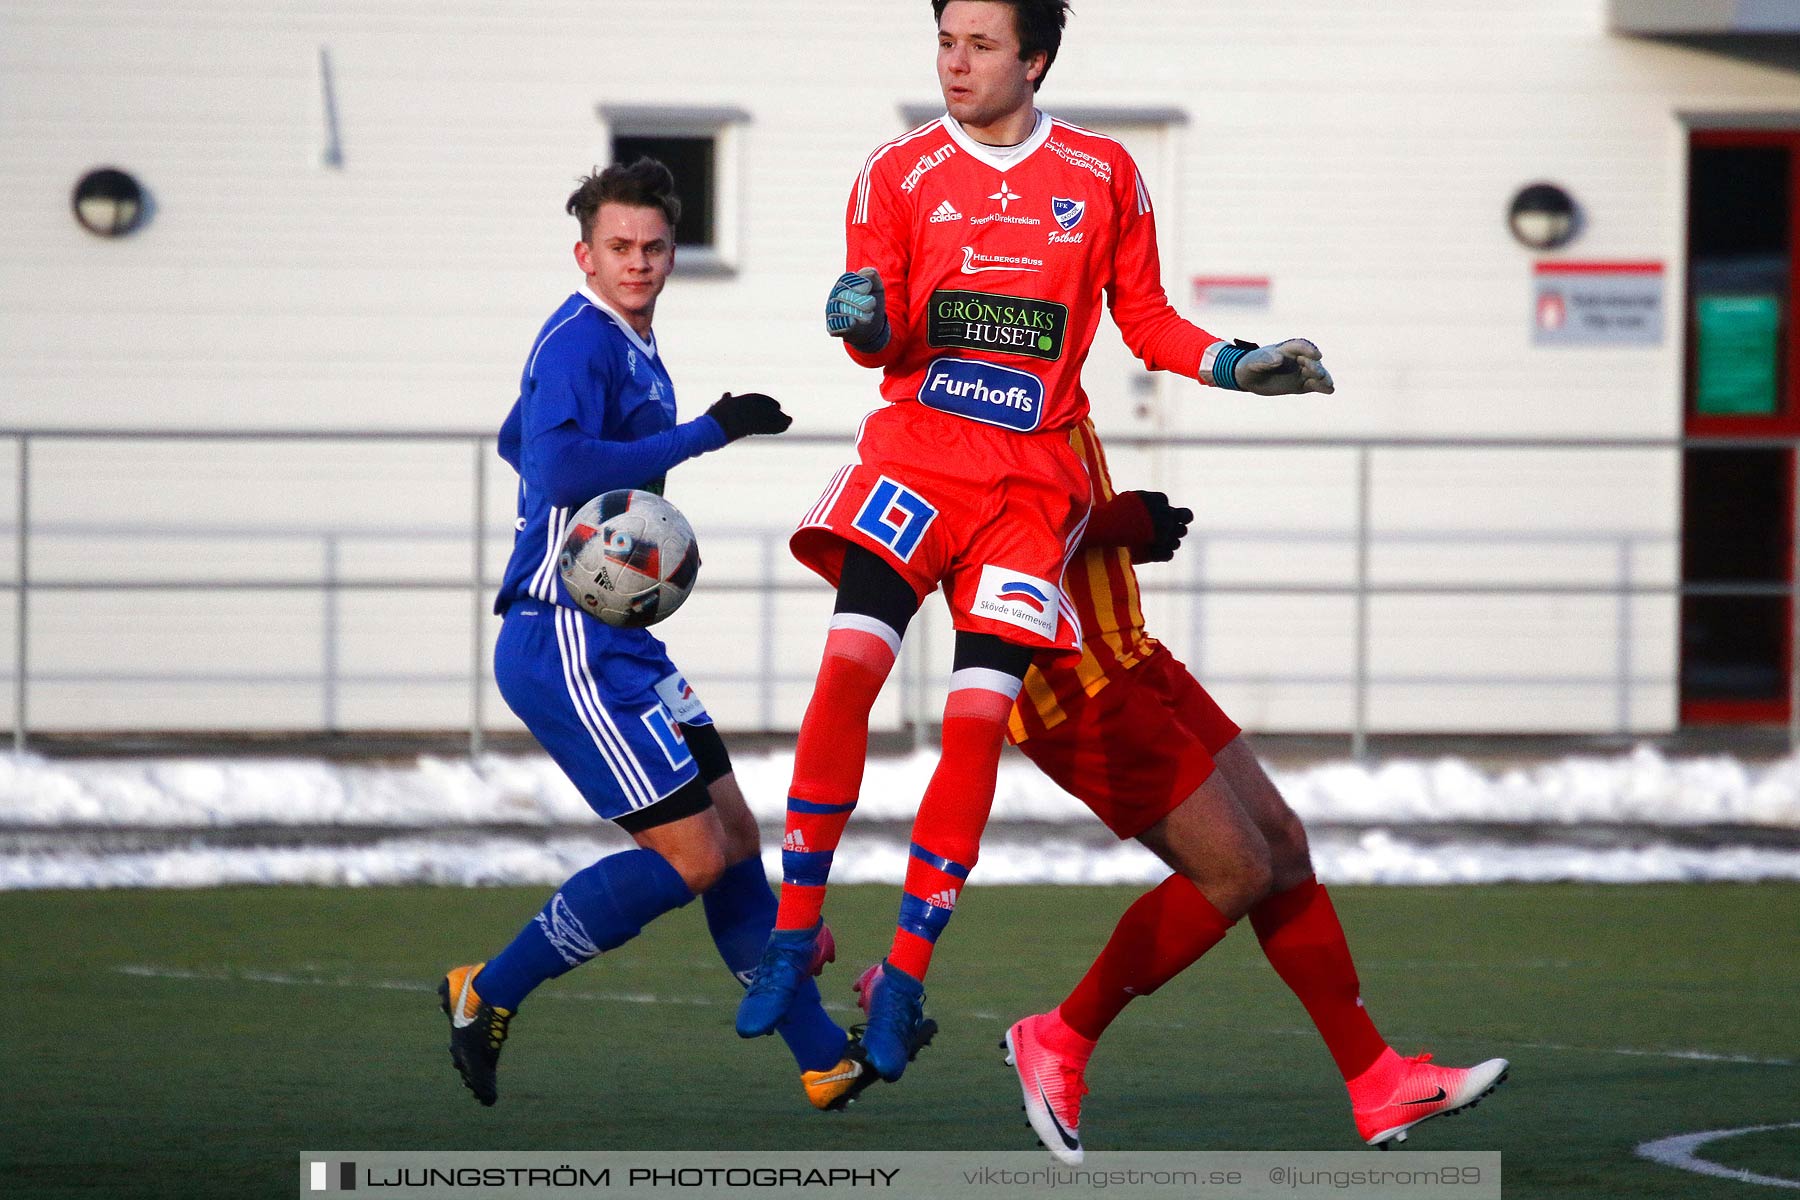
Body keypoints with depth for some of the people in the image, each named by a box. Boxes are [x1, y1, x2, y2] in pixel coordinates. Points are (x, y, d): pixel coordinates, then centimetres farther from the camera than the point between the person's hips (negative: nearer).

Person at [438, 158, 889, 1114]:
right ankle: (488, 996, -1)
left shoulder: (632, 350, 17)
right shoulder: (578, 342, -13)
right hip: (563, 641, -10)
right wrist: (706, 433, -24)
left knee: (733, 832, 9)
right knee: (692, 853, -11)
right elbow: (556, 467, -29)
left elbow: (517, 444, 33)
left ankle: (824, 1058, 13)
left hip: (616, 635, 10)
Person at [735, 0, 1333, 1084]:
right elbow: (882, 339, 3)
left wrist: (1238, 366, 1)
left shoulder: (1105, 177, 7)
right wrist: (866, 320, -20)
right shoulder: (899, 175, 7)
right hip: (917, 448, 0)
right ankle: (796, 933, -8)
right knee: (849, 665, -19)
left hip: (1033, 475, 0)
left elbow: (1145, 319, 16)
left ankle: (906, 974, 1)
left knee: (979, 717, -9)